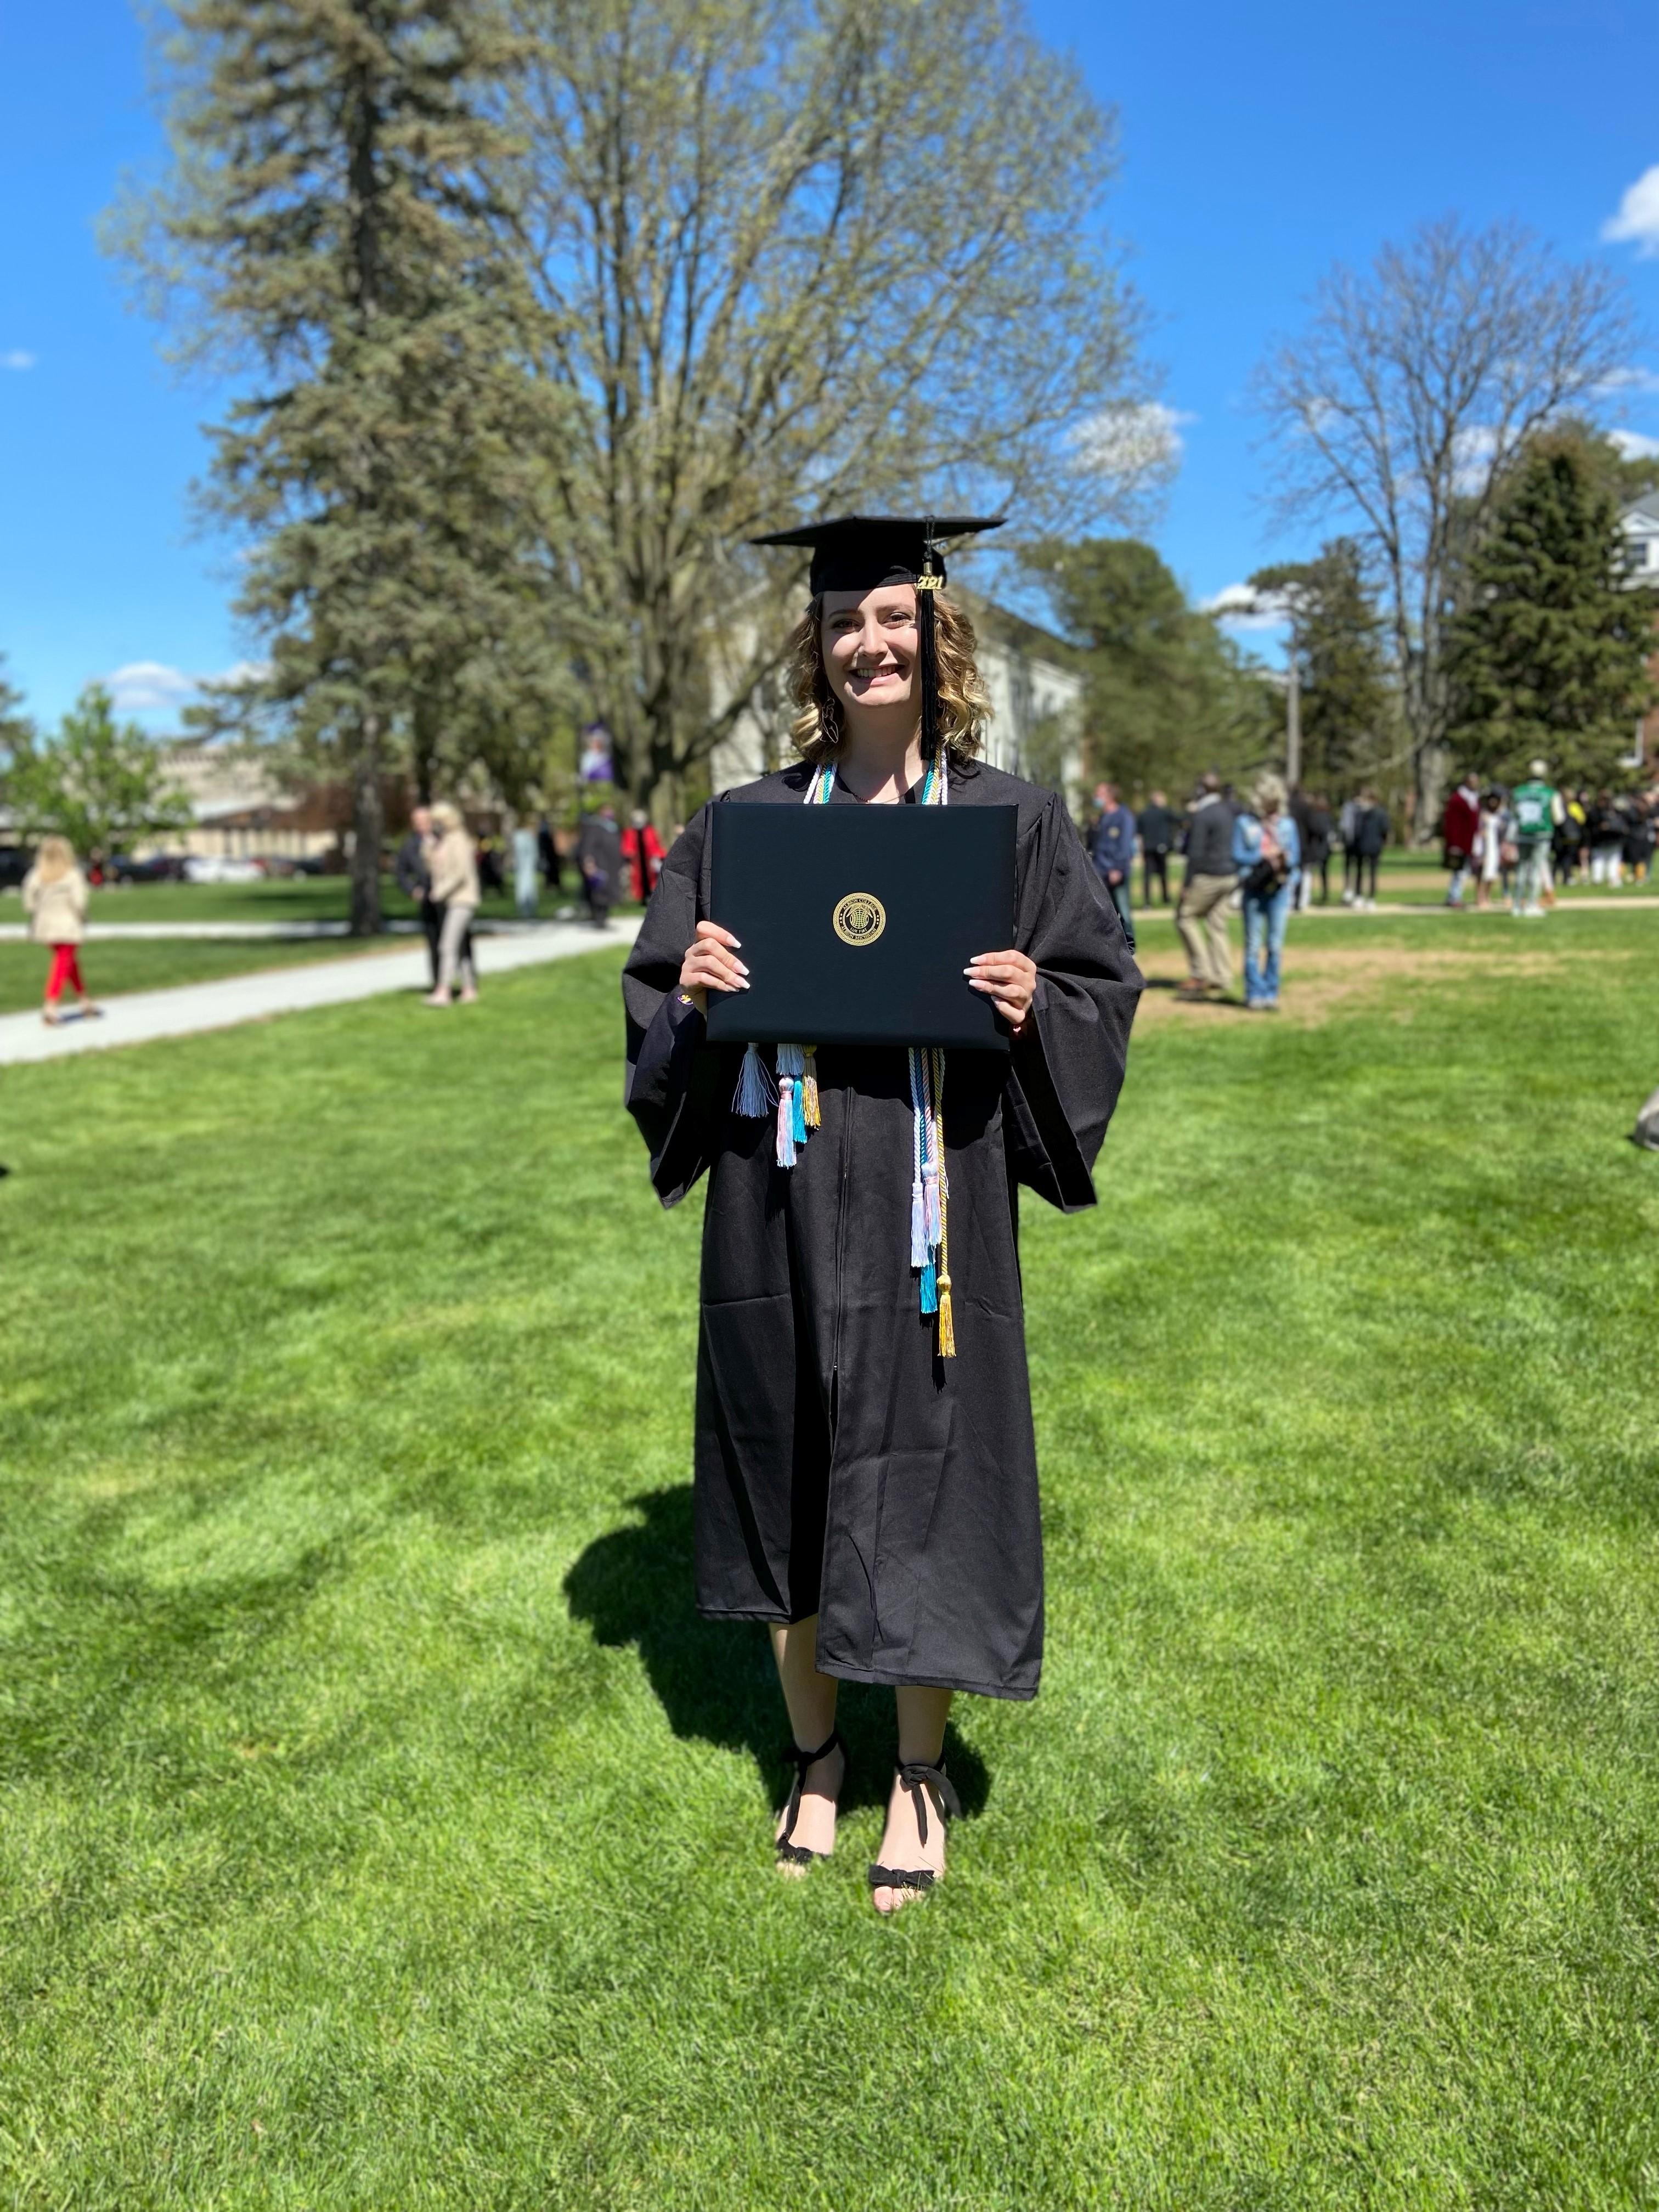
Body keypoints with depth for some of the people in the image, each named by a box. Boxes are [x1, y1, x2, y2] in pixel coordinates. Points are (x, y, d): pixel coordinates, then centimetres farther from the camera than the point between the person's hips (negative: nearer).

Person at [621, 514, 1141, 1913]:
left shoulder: (1009, 818, 3)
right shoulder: (747, 823, 7)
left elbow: (1102, 982, 3)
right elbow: (657, 993, 8)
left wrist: (1032, 1006, -17)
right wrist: (692, 996, -14)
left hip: (931, 1200, -1)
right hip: (782, 1196, 2)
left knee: (920, 1475, 6)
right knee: (789, 1471, 12)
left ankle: (920, 1774, 29)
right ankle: (815, 1750, 35)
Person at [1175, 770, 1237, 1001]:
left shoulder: (1201, 816, -15)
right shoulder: (1228, 810, 10)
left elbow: (1196, 852, -18)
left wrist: (1188, 884, -14)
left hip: (1208, 877, -8)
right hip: (1229, 877, 8)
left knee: (1185, 916, 3)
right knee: (1216, 926, 10)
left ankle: (1200, 973, 0)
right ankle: (1221, 980, 11)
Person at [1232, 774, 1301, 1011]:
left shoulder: (1287, 823, 9)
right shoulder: (1244, 823, 3)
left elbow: (1296, 856, 9)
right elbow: (1237, 856, -2)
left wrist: (1286, 858, -13)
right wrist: (1262, 856, -14)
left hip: (1280, 889, 2)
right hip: (1253, 889, -2)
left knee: (1275, 944, 1)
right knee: (1253, 944, 0)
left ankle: (1271, 994, 8)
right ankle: (1255, 994, 6)